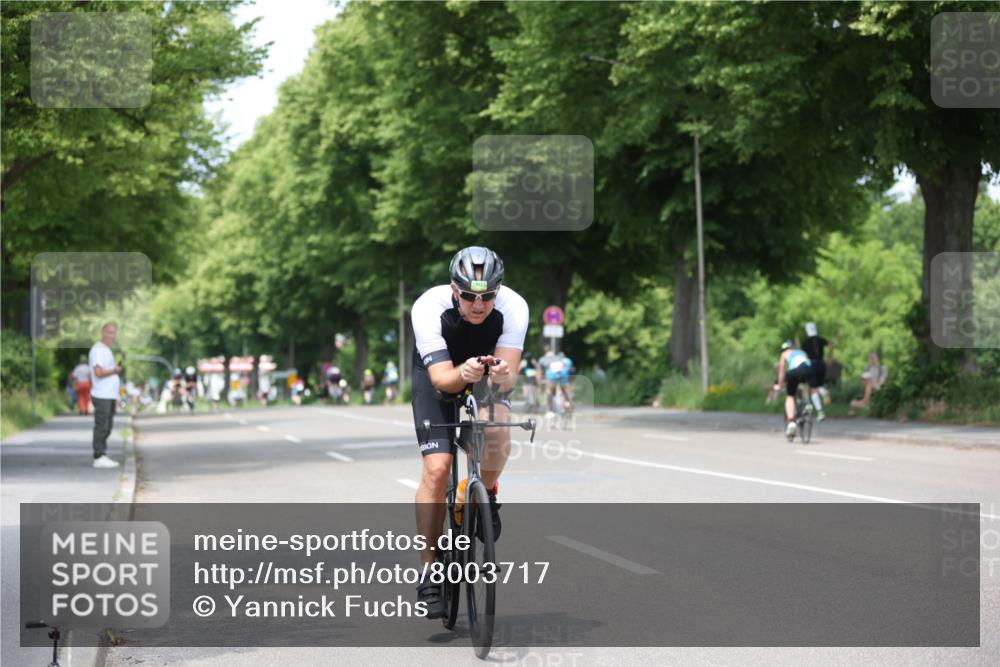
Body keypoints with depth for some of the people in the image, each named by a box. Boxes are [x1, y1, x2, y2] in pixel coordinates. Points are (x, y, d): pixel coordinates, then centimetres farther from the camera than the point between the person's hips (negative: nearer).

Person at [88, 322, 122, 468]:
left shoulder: (107, 350, 19)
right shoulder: (98, 350, -13)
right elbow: (98, 372, -23)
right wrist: (115, 370, -10)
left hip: (109, 396, 10)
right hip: (102, 396, -10)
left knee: (107, 427, 11)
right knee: (101, 427, -8)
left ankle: (103, 455, 16)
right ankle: (99, 457, -5)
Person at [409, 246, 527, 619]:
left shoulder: (513, 307, -30)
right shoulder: (429, 308, -33)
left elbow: (509, 374, -34)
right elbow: (441, 378, -37)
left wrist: (502, 376, -57)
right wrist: (464, 373, -58)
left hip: (488, 376, 1)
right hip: (438, 376, -1)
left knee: (497, 425, -33)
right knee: (437, 468, -18)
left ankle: (486, 495, -1)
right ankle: (429, 572, -6)